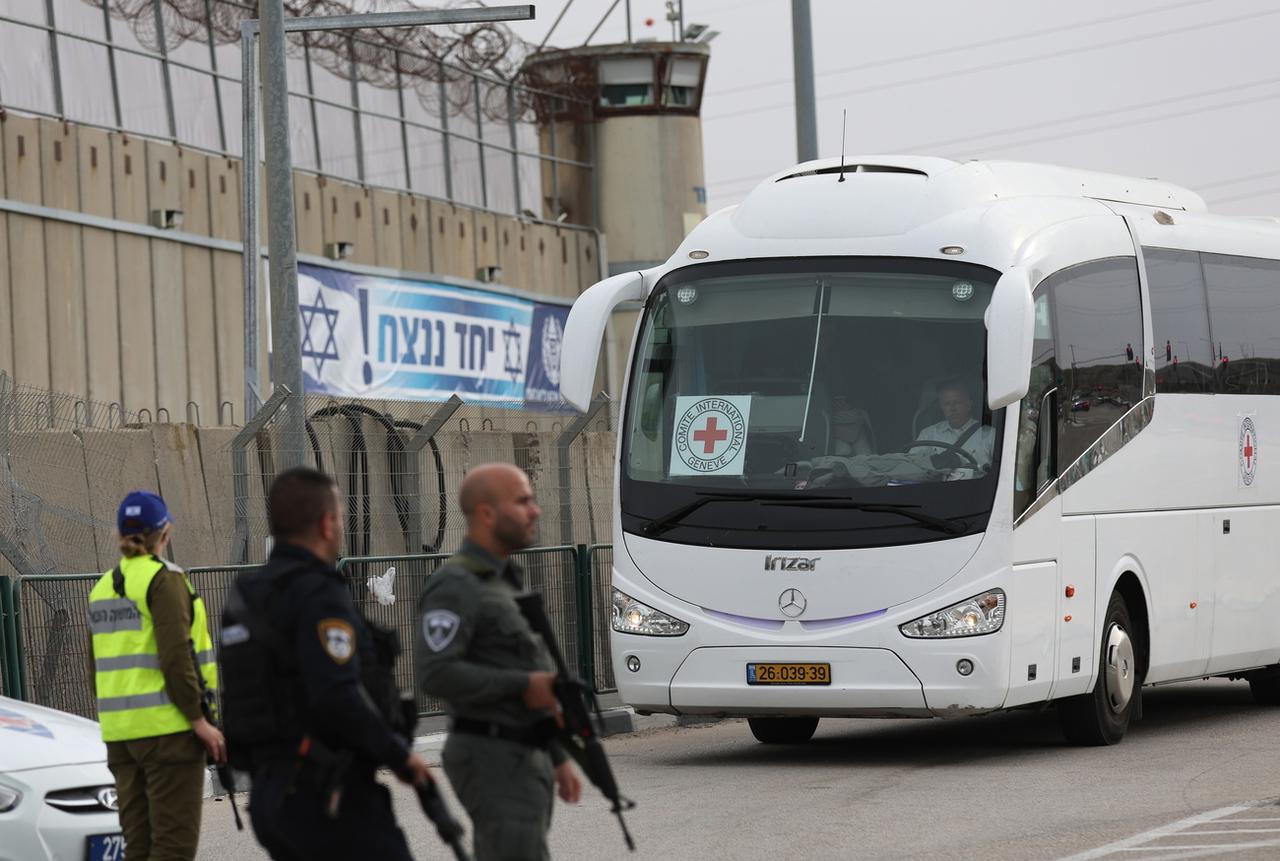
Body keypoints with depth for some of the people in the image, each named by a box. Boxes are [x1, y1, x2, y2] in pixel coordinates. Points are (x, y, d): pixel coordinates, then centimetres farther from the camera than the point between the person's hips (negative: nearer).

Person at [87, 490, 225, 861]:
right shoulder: (163, 579, -9)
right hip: (167, 727, -8)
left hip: (120, 732, 8)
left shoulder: (103, 587, 15)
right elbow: (175, 657, -16)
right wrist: (199, 719, -13)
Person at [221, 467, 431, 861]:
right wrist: (398, 754, -13)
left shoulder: (246, 597, 14)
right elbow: (338, 697, -26)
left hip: (271, 793, 9)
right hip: (328, 798, -9)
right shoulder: (319, 595, -14)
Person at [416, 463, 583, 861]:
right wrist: (522, 685, -21)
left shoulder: (507, 582, 20)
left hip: (526, 756, 10)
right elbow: (436, 674, -23)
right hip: (493, 758, -9)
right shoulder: (456, 586, -11)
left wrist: (558, 757, 22)